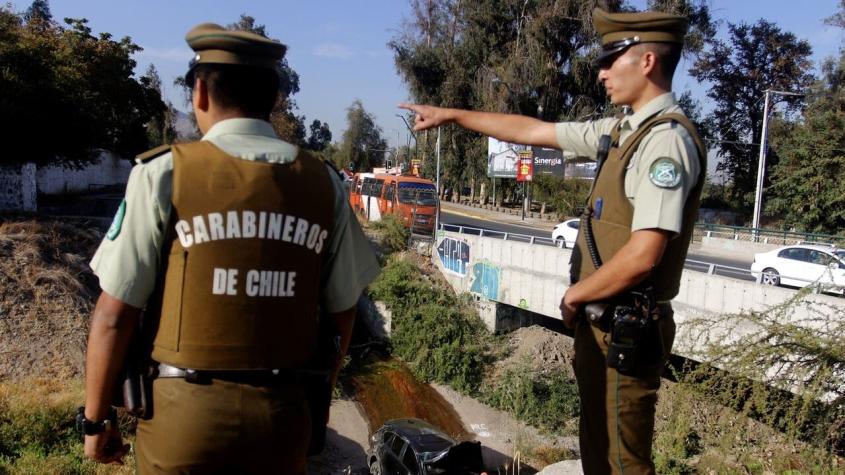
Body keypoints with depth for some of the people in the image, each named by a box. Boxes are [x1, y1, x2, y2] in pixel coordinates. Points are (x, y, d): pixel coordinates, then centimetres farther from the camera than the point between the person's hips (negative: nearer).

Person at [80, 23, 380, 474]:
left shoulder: (165, 173, -10)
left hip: (185, 406, -2)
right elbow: (341, 313, 3)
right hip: (282, 409, 3)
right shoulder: (323, 183, -1)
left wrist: (96, 417, 6)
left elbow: (114, 316, -8)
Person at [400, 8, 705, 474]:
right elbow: (533, 130, 16)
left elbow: (643, 255, -25)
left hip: (627, 331, -9)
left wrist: (573, 295, -10)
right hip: (599, 323, 9)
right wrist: (451, 114, 19)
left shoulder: (667, 139, -18)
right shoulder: (621, 130, 9)